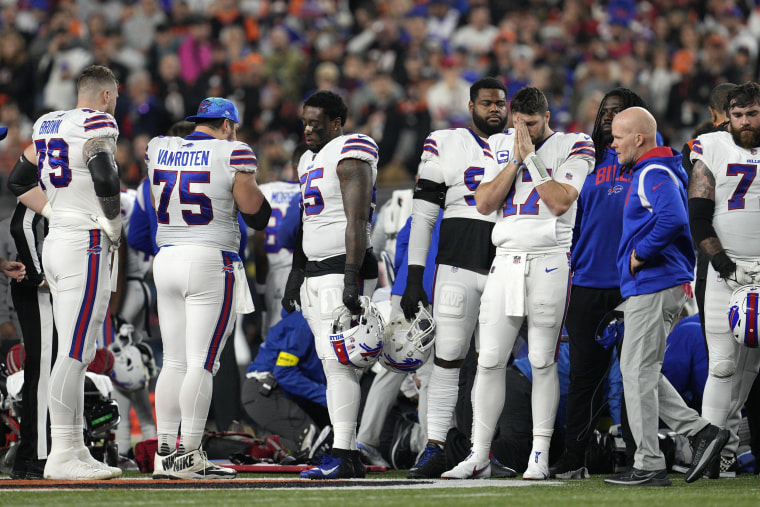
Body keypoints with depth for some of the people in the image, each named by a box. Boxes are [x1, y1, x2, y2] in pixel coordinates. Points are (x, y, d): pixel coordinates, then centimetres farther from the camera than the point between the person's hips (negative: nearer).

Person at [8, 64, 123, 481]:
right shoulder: (97, 125, -9)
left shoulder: (48, 124, 16)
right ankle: (62, 455, -11)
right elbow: (105, 180, -22)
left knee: (76, 352, 11)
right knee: (74, 352, -9)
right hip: (87, 245, -9)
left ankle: (74, 449, 12)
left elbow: (20, 182, 22)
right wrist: (113, 225, -7)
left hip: (56, 243, 9)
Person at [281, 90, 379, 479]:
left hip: (344, 268, -9)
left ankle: (341, 458, -16)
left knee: (338, 361, -14)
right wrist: (295, 276, 25)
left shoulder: (349, 157, -11)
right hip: (316, 272, 9)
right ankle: (349, 456, 7)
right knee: (333, 364, 6)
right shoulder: (310, 161, 19)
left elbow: (357, 221, -18)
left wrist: (351, 278, -24)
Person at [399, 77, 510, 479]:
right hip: (457, 261, -2)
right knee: (447, 355, -6)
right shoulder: (445, 145, 6)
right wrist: (414, 277, -1)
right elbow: (423, 215, 5)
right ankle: (435, 449, -4)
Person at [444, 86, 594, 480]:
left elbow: (560, 202, -12)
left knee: (543, 361, -2)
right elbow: (484, 204, 3)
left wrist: (531, 157, -9)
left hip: (549, 263, -4)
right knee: (490, 360, 0)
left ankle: (540, 455, 3)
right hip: (506, 262, 4)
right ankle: (478, 456, 3)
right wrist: (516, 159, -3)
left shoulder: (572, 148, 1)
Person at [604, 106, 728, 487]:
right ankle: (700, 431, 10)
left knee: (638, 373, -6)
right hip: (646, 286, 11)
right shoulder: (647, 172, 17)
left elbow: (673, 219, -31)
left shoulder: (654, 175, -16)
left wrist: (640, 254, -20)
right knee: (641, 372, 14)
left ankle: (649, 466, -4)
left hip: (654, 285, -11)